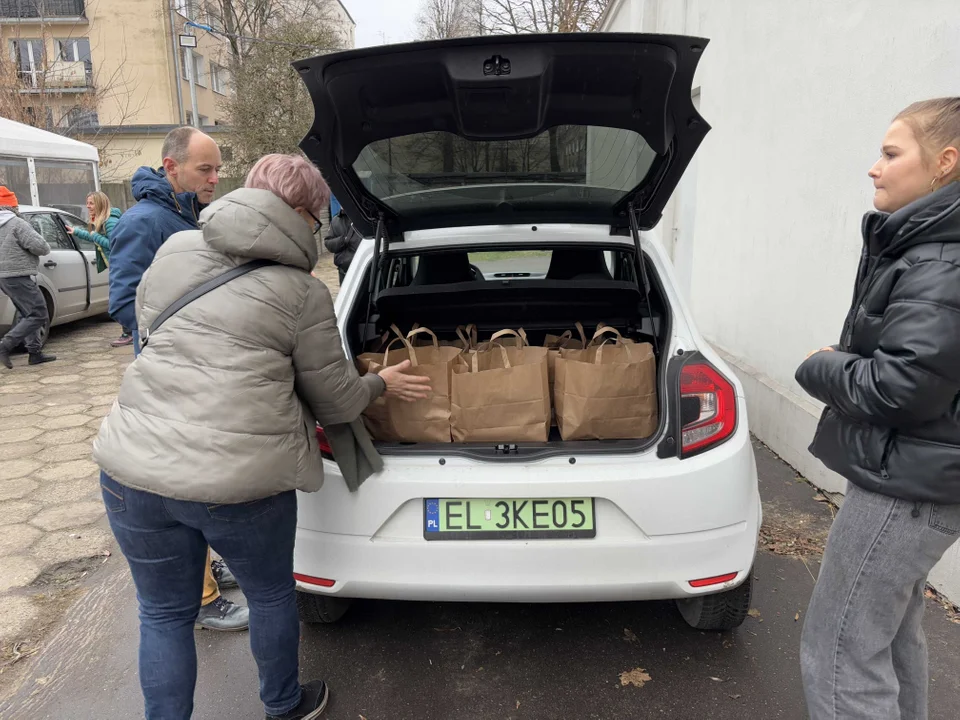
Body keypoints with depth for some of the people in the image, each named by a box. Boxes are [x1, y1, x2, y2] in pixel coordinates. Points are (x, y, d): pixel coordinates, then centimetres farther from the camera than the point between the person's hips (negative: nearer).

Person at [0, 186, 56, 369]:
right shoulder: (17, 224, -13)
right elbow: (40, 247, -20)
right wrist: (46, 249, 1)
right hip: (18, 277, -10)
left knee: (29, 315, 17)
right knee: (38, 315, -8)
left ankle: (35, 352, 16)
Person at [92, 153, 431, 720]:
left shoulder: (176, 249, 6)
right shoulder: (303, 292, -6)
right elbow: (335, 402, 2)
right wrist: (381, 384, 21)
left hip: (133, 467, 4)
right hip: (241, 481, -3)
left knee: (164, 615, 20)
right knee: (272, 596, 23)